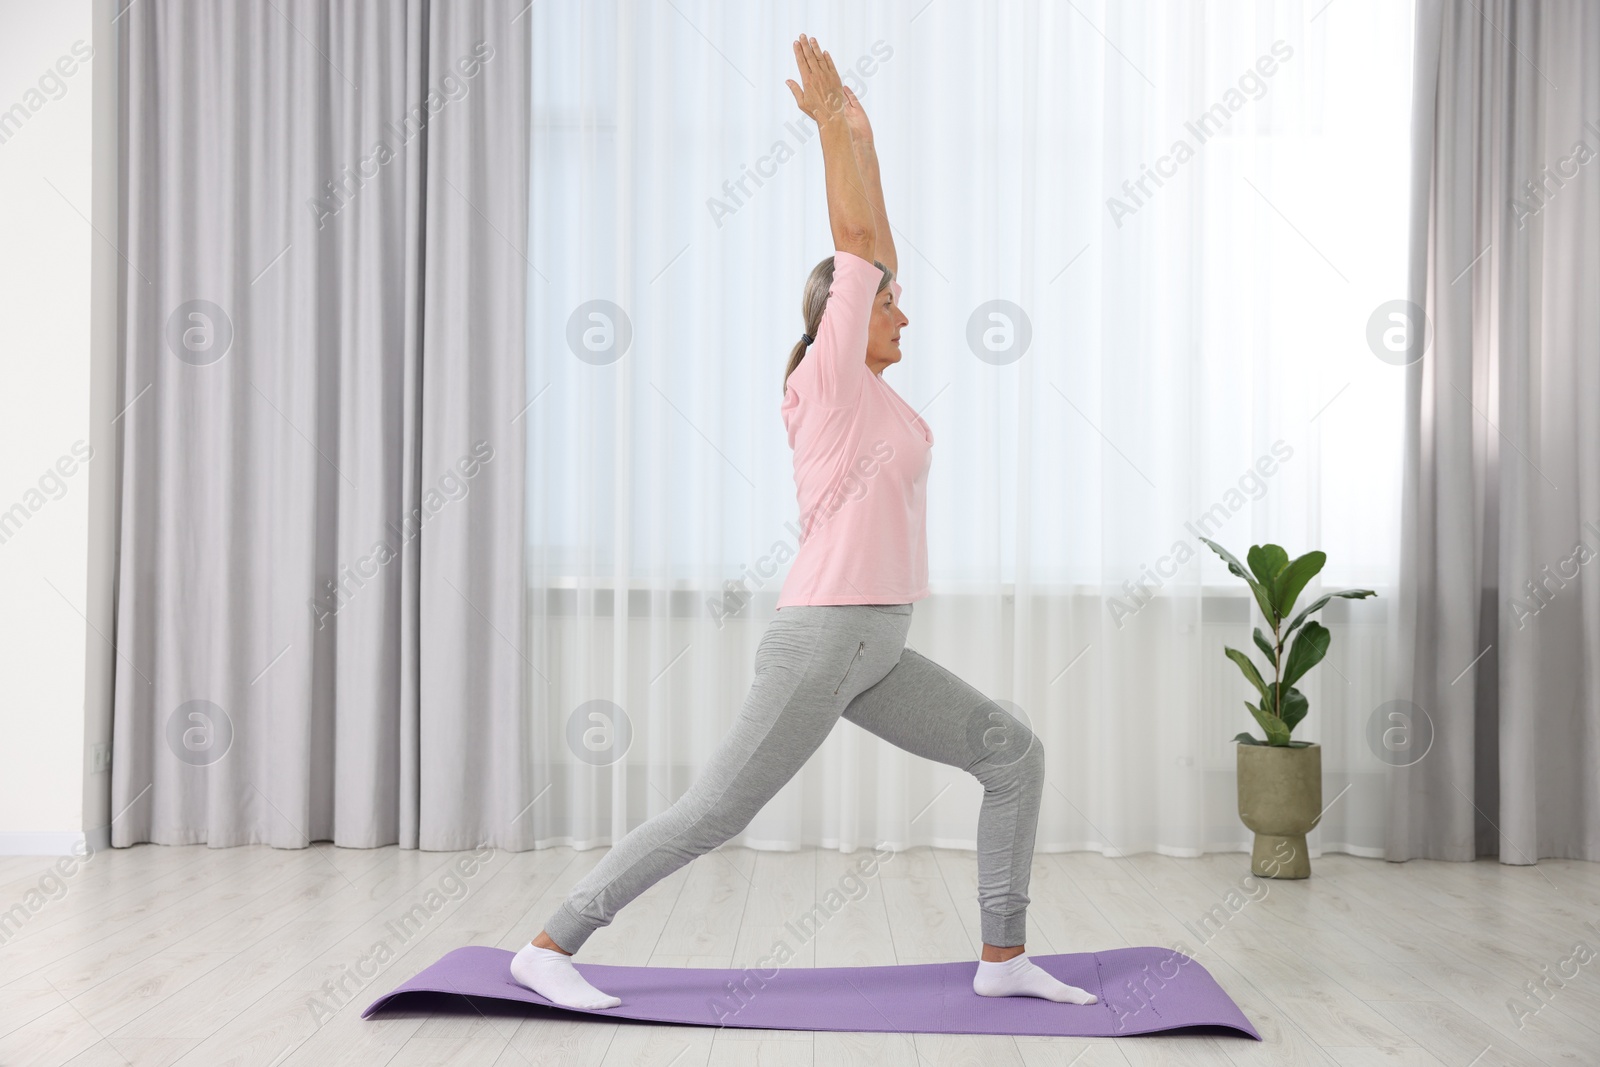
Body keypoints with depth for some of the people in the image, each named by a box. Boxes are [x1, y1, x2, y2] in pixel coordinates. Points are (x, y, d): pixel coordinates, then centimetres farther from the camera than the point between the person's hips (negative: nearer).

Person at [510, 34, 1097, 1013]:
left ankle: (1004, 959, 12)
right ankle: (550, 948, 4)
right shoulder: (833, 376, -7)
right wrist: (834, 124, 0)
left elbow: (876, 247, 20)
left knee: (1015, 755, 7)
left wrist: (861, 136, 22)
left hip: (873, 650, 9)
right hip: (825, 639, -9)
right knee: (716, 812, -6)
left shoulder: (860, 384, 15)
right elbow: (854, 240, -7)